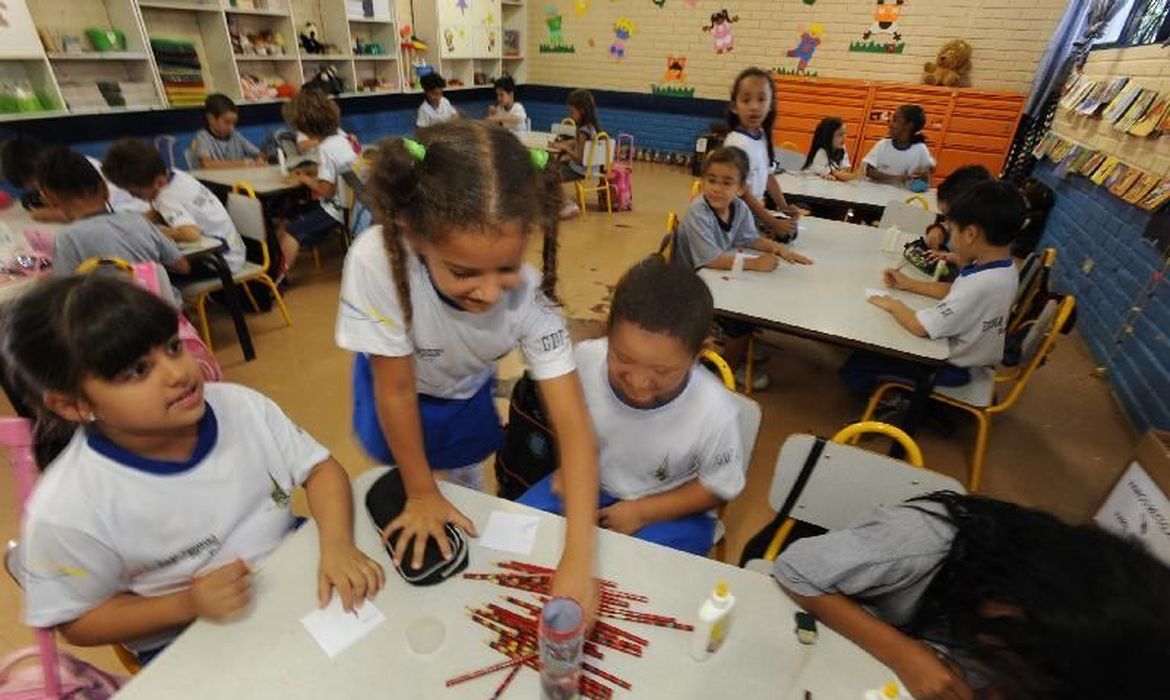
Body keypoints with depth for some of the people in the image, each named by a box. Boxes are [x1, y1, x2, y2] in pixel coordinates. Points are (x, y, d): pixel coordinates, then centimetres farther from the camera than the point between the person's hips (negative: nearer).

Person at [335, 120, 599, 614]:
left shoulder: (528, 297, -37)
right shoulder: (375, 261, -43)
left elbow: (574, 428, -36)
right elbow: (396, 389, -30)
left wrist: (578, 557, -45)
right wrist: (421, 493, -16)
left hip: (465, 389, 1)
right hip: (394, 388, -1)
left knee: (466, 476, 22)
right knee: (398, 466, 23)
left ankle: (466, 520, 55)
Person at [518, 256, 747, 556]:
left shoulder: (715, 413, -30)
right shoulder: (585, 359, -25)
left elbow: (720, 486, -11)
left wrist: (643, 512, -16)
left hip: (670, 512, -2)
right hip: (589, 483, 3)